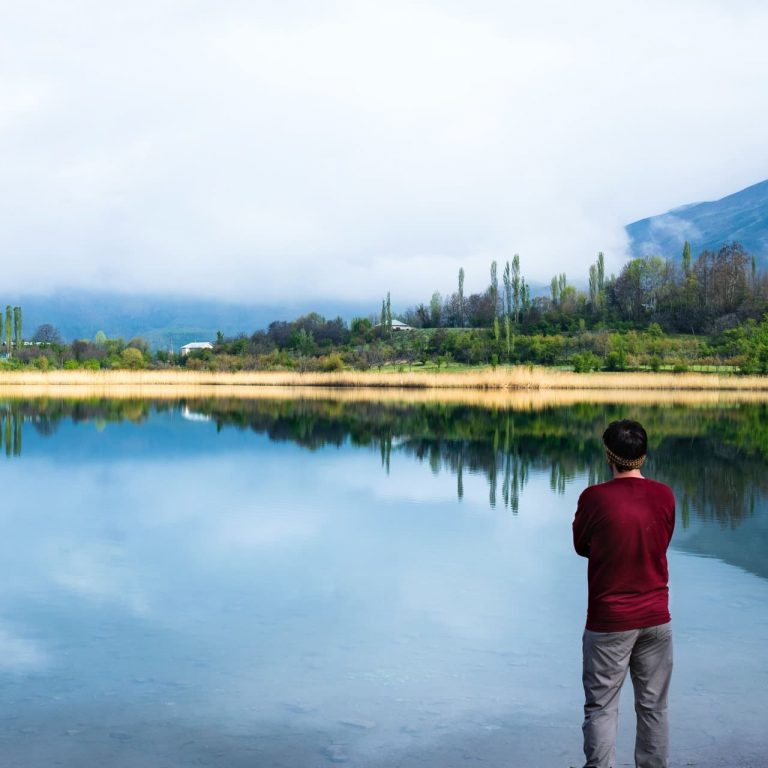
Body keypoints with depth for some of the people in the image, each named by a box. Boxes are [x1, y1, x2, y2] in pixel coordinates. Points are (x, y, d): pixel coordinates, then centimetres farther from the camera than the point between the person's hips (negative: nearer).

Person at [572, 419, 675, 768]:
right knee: (653, 707, 13)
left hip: (609, 622, -3)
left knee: (601, 708, 4)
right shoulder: (665, 496, -3)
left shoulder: (594, 498, -14)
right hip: (656, 620, 4)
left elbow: (581, 547, 0)